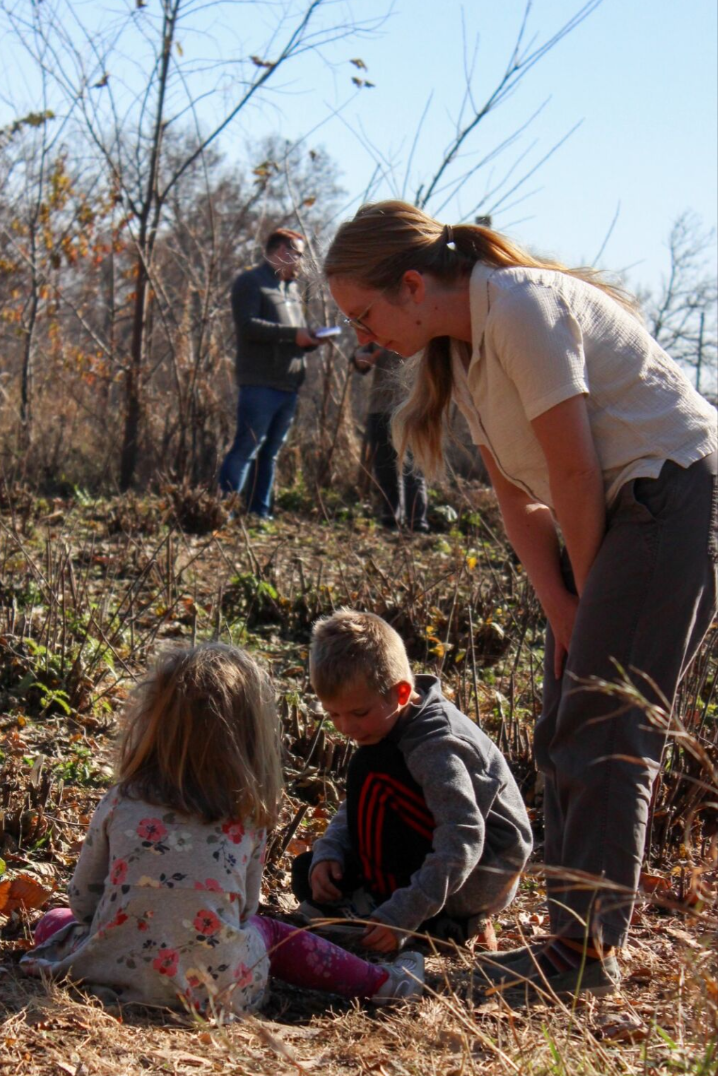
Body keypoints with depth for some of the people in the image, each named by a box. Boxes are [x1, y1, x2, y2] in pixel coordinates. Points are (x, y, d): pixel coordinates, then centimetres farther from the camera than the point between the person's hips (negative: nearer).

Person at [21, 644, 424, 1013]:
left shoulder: (122, 803, 0)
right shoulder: (248, 818, 1)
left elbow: (83, 896, 9)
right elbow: (246, 911, 11)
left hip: (119, 978, -1)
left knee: (57, 920, 25)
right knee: (268, 931, 30)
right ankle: (382, 983, 30)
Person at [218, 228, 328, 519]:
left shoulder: (291, 287, 24)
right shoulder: (250, 282, -3)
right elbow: (247, 325, -17)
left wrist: (310, 340, 4)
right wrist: (292, 334, -20)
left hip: (288, 385, 9)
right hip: (260, 383, -8)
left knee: (270, 452, 9)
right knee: (246, 448, -12)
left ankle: (260, 512, 13)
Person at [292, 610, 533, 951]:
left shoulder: (437, 746, -26)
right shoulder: (382, 729, 4)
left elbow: (464, 839, -34)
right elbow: (355, 808, 10)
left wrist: (401, 915, -39)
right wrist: (327, 854, -11)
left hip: (479, 877, -10)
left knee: (375, 774, -24)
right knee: (311, 874, 5)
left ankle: (381, 899, -10)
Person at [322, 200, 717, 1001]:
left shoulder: (520, 309, -20)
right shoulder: (459, 348, 9)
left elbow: (575, 474, -19)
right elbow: (518, 494, 8)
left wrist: (592, 600, -8)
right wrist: (563, 611, -2)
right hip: (614, 515, 9)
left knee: (601, 733, -11)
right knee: (564, 735, 7)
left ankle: (586, 953, -5)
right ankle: (582, 937, 14)